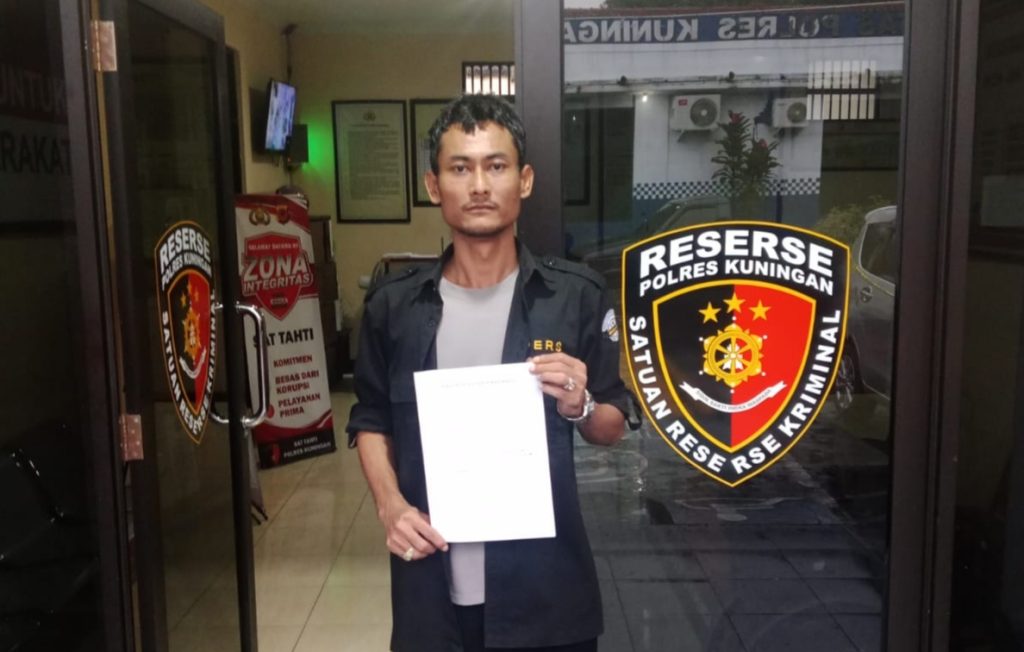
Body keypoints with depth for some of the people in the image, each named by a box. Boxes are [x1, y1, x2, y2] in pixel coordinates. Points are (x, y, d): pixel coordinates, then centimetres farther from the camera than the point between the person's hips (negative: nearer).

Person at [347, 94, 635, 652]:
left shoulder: (575, 296, -6)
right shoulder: (393, 305, -2)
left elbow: (613, 429, 2)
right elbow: (372, 421, 10)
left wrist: (578, 408, -18)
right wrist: (390, 506, -5)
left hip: (546, 589, -1)